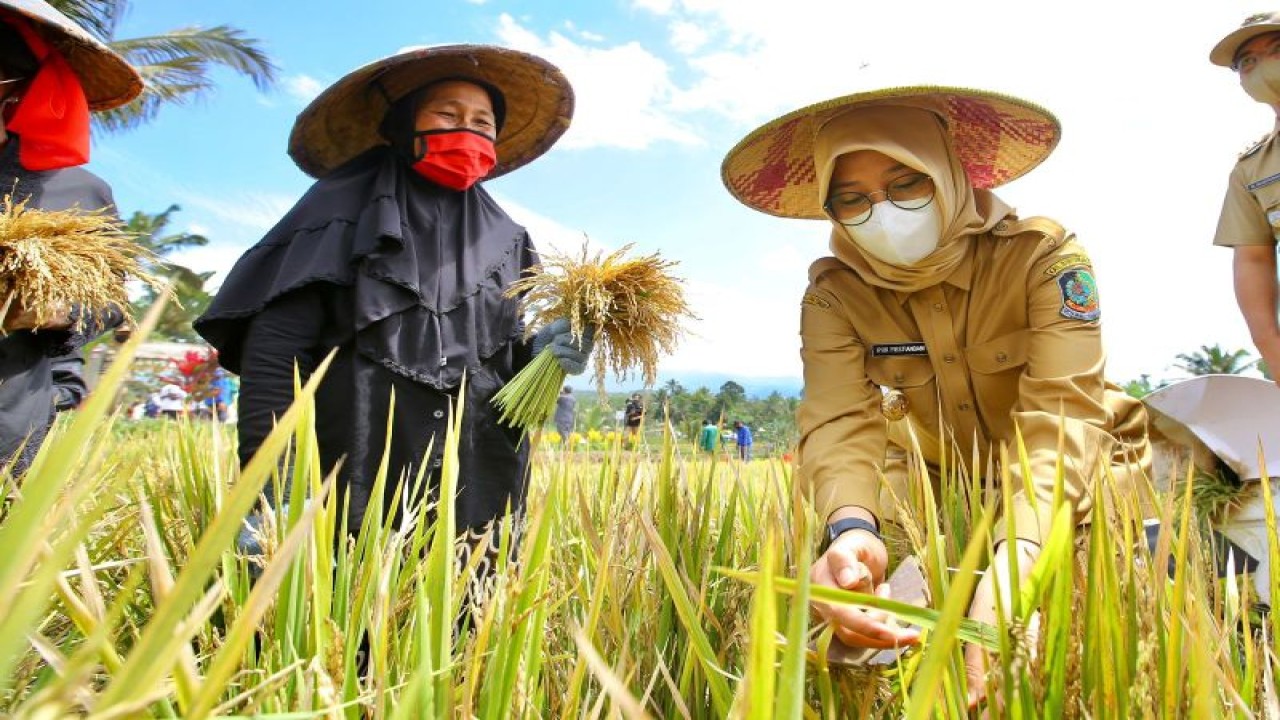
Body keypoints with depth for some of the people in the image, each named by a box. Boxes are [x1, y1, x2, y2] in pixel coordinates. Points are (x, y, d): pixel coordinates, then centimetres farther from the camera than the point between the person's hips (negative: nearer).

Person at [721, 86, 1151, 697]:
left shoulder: (1042, 255, -23)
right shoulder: (834, 291, -16)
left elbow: (1061, 417, -34)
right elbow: (841, 422, -29)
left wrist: (1016, 557, -52)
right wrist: (850, 526, -51)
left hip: (1071, 480, -1)